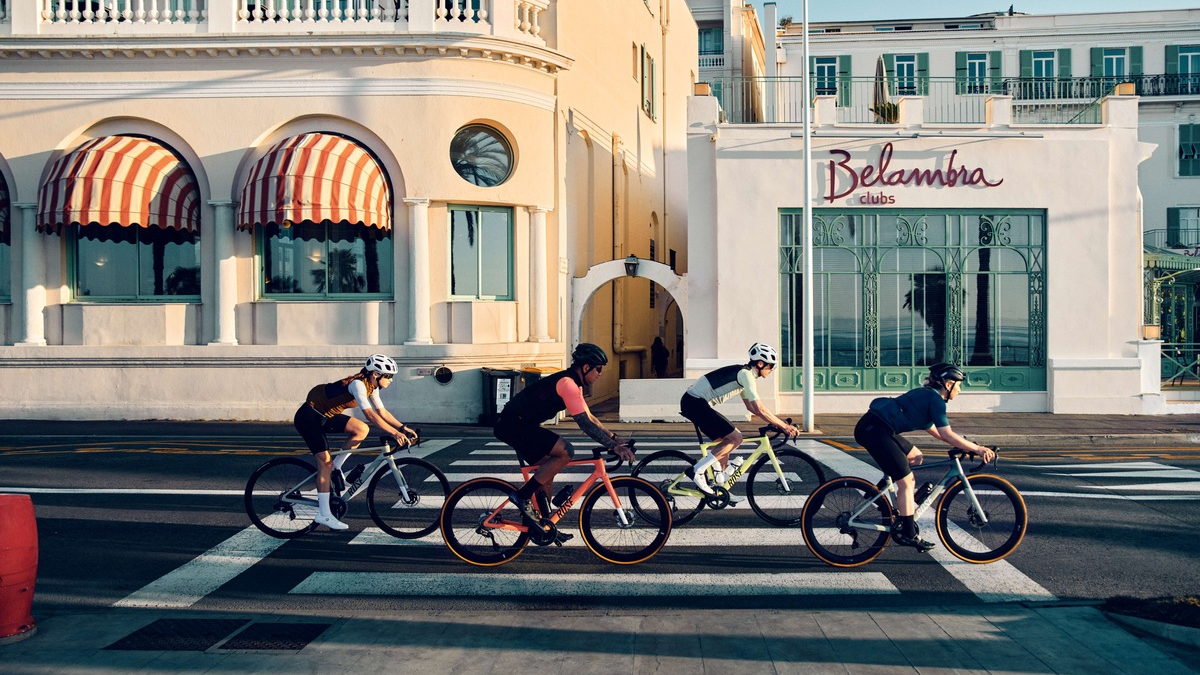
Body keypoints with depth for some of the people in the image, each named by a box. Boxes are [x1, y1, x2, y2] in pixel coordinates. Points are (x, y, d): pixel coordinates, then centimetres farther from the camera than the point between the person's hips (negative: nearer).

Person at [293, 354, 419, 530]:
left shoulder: (371, 386, 1)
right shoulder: (358, 384, -26)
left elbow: (382, 412, 4)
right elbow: (370, 414, -35)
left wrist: (403, 428, -7)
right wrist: (394, 433, -39)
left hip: (325, 417, 9)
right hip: (308, 418, -9)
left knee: (362, 429, -8)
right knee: (325, 461, -12)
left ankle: (335, 469, 4)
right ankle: (324, 515, -9)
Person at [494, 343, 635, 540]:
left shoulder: (574, 384, 14)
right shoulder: (567, 383, -18)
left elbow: (589, 417, 22)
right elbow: (585, 423, -24)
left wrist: (615, 438, 16)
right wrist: (614, 446, -23)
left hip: (519, 424, 11)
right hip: (513, 424, -11)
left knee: (548, 470, 14)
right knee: (565, 451, -20)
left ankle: (545, 524, 20)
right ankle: (522, 496, -14)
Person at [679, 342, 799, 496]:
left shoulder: (743, 373, 18)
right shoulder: (746, 374, -13)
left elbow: (751, 407, 24)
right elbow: (759, 409, -18)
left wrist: (777, 422, 18)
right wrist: (784, 426, -12)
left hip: (694, 402, 10)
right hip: (695, 403, -10)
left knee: (727, 440, 15)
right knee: (736, 438, -10)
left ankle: (720, 483, 20)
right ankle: (698, 470, -10)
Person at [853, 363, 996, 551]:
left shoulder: (925, 395, 22)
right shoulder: (935, 400, -7)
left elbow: (932, 429, 31)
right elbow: (947, 435, -13)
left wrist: (964, 445, 27)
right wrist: (976, 448, -8)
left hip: (875, 428, 10)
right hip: (874, 430, -10)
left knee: (916, 457, 23)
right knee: (906, 481, -5)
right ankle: (908, 534, -1)